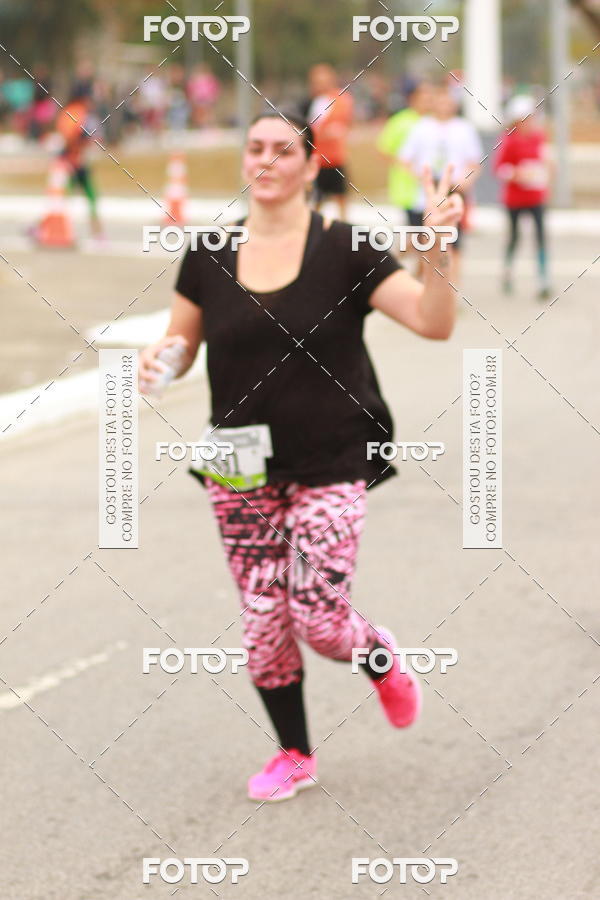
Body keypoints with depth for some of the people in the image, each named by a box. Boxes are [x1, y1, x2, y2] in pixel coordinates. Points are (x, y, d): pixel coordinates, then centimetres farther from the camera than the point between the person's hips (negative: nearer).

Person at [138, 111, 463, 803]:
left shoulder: (344, 251, -8)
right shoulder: (209, 257, 1)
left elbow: (434, 322, -13)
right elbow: (182, 344, 11)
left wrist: (438, 249, -30)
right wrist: (157, 356, -12)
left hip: (329, 468, -3)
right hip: (241, 473, 3)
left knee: (318, 619, -9)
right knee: (263, 620, 5)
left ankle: (381, 657, 27)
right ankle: (293, 754, 26)